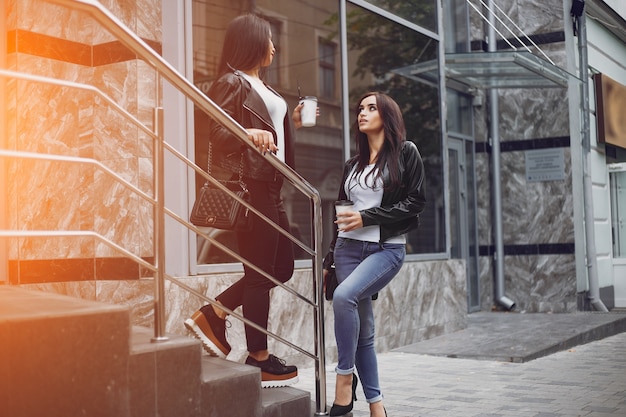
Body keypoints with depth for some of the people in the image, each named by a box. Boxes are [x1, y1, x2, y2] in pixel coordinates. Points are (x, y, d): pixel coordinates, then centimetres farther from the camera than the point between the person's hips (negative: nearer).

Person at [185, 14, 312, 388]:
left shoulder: (263, 87, 22)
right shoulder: (231, 83, -6)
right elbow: (218, 133, -15)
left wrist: (293, 123, 17)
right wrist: (249, 133, -31)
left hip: (269, 185, 10)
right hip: (249, 185, -10)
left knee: (282, 267, 13)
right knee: (260, 272, -5)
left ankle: (212, 316, 17)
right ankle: (259, 360, 5)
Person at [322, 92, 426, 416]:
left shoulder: (405, 152, 3)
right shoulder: (352, 165, 17)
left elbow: (415, 202, -5)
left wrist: (367, 217, -12)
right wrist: (328, 261, 16)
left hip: (387, 248, -5)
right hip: (349, 247, 5)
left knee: (344, 295, -29)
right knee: (363, 330, 1)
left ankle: (345, 377, -16)